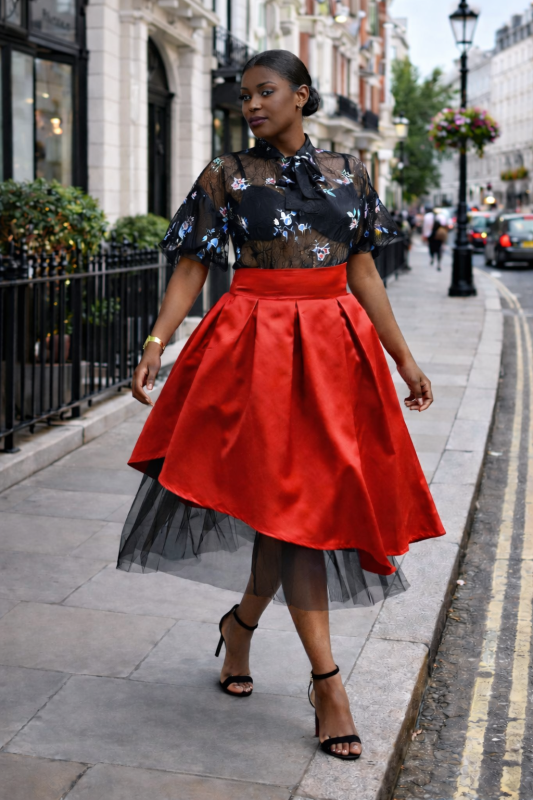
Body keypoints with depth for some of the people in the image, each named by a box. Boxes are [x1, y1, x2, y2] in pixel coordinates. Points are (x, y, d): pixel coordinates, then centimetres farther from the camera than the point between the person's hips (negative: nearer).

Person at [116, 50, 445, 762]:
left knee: (291, 504, 5)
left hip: (336, 348, 3)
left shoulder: (349, 174, 10)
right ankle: (326, 681, 0)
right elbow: (190, 269, 0)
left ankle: (242, 622, 32)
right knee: (291, 502, -6)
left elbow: (364, 273, 12)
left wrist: (403, 358, 12)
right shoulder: (225, 177, 2)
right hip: (256, 349, -3)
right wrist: (156, 344, -12)